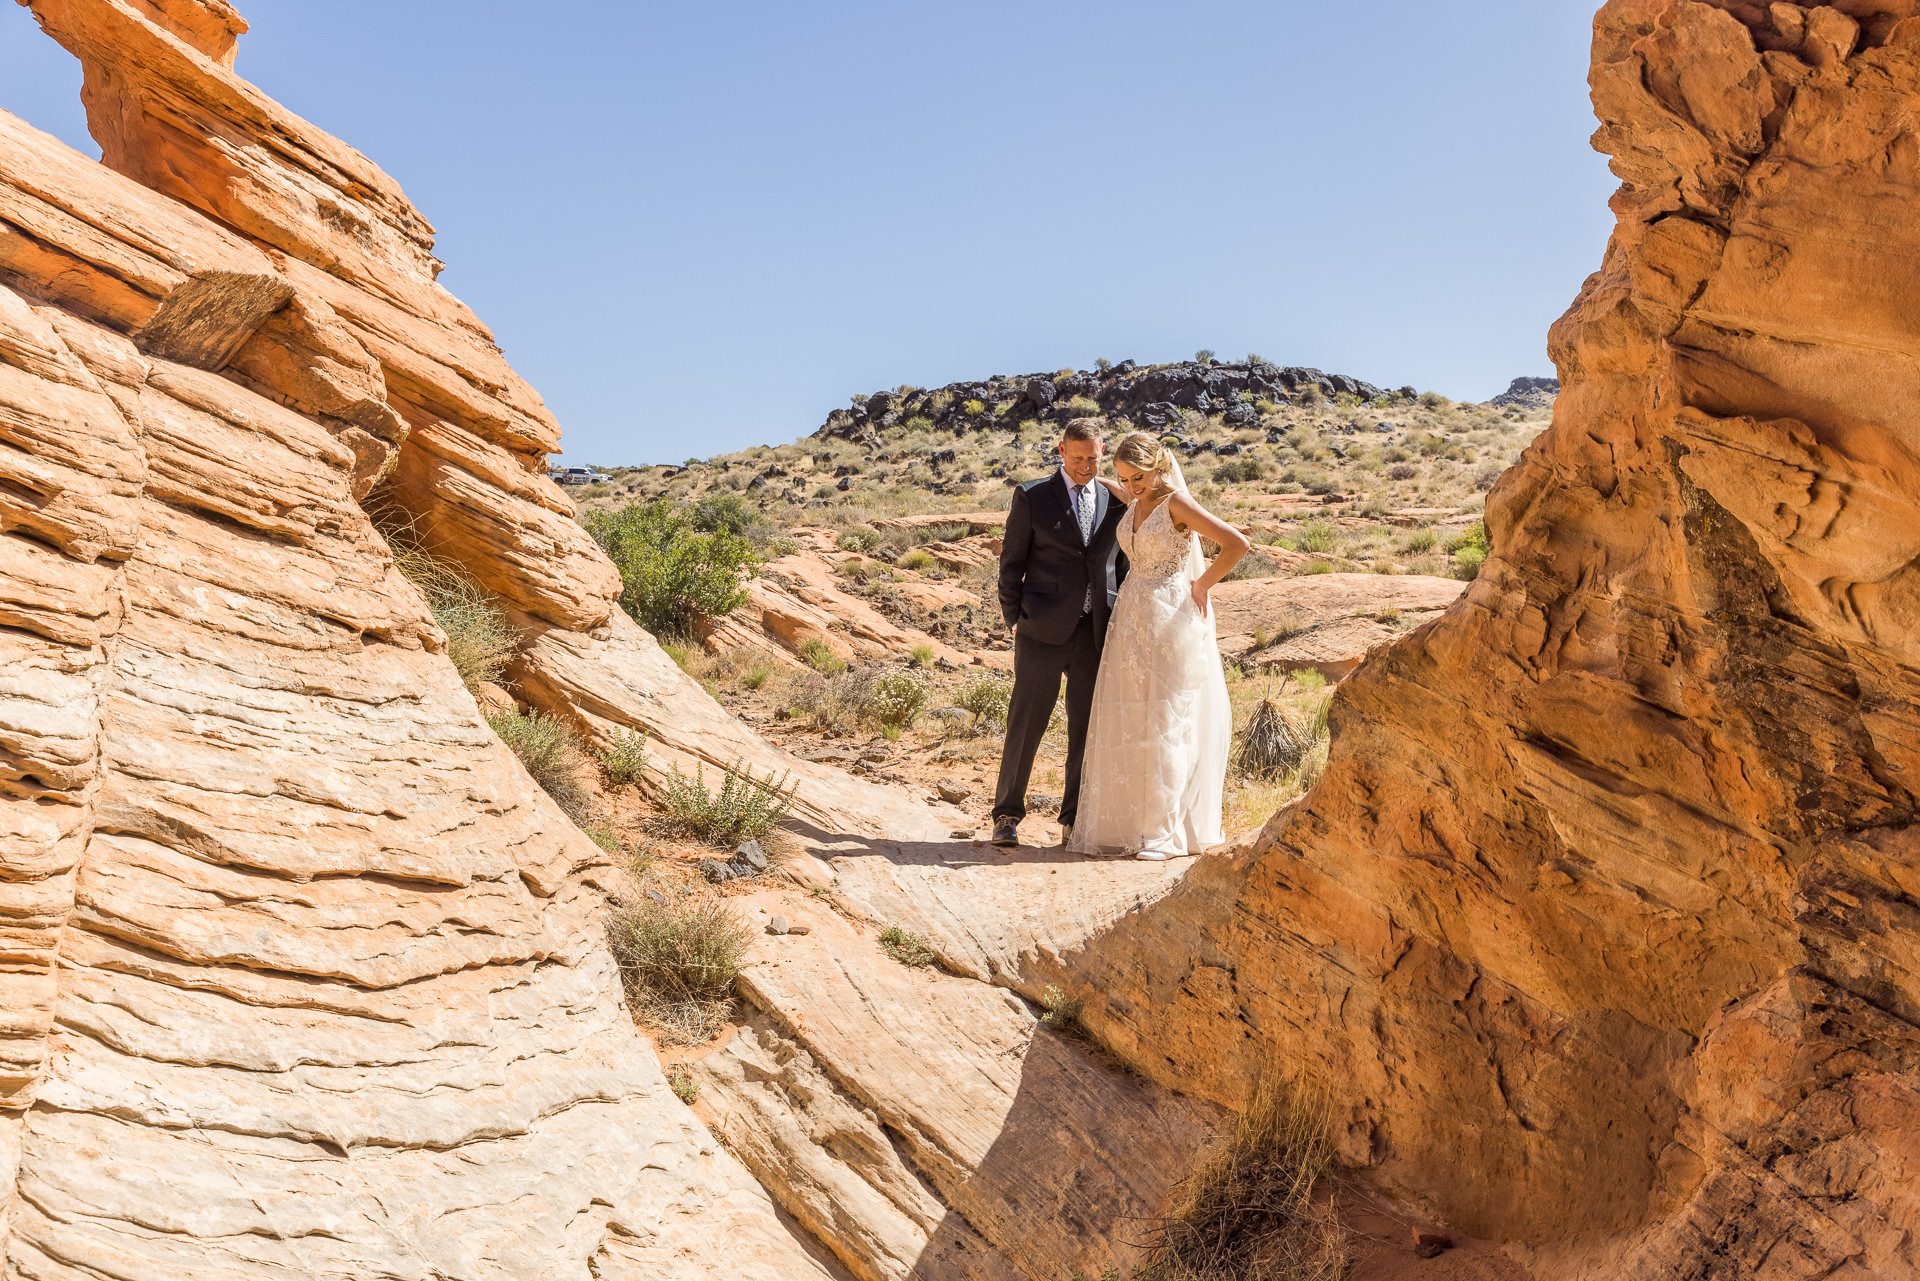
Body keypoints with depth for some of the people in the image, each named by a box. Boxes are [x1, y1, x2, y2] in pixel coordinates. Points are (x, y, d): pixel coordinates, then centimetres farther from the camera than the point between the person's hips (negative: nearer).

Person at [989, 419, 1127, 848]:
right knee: (1025, 724, 0)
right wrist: (1015, 620, -2)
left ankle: (1075, 819, 16)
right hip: (1043, 631, -3)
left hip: (1096, 632, 3)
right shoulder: (1032, 496, 1)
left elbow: (1122, 565, 16)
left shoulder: (1115, 500, 10)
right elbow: (1011, 563, 3)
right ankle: (1007, 815, 13)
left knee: (1087, 728, 5)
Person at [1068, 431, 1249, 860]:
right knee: (1126, 722, 6)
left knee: (1165, 721, -4)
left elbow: (1237, 543, -17)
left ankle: (1165, 830, 1)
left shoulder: (1176, 502, -11)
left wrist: (1201, 585, -8)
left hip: (1170, 620, -7)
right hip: (1132, 618, 7)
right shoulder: (1134, 504, 11)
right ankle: (1126, 823, 13)